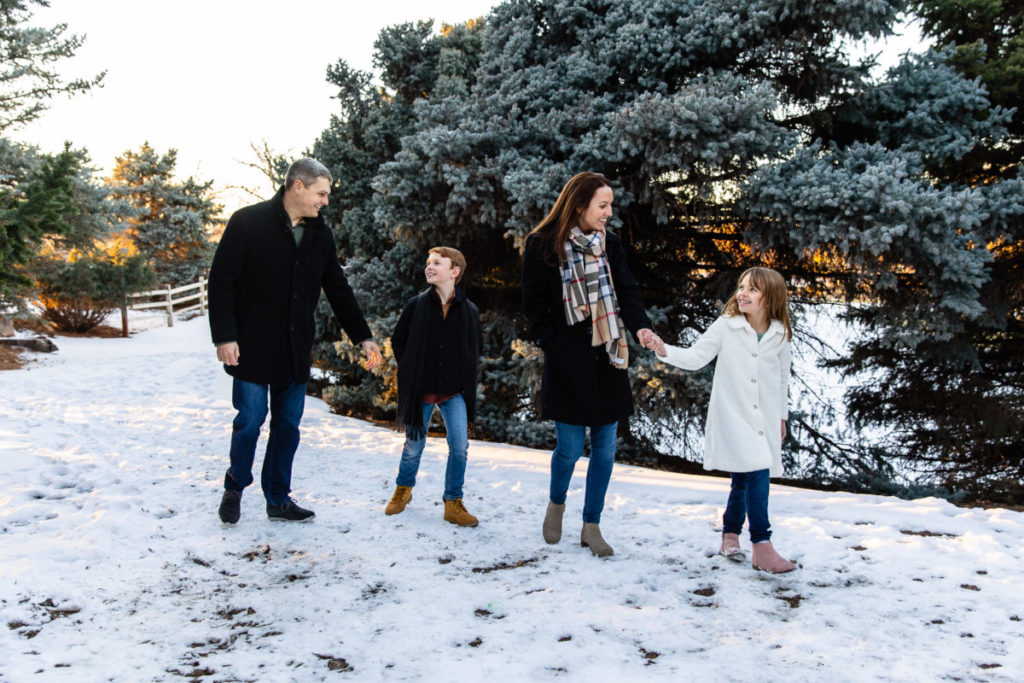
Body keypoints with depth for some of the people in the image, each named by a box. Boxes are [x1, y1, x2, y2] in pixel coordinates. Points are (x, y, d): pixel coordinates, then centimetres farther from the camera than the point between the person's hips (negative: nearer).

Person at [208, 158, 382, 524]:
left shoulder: (320, 234, 7)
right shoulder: (248, 222, -9)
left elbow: (338, 289, 13)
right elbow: (221, 280, -10)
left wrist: (363, 336, 8)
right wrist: (224, 336, -15)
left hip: (296, 349, 5)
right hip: (252, 346, -5)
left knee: (288, 424, 8)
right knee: (251, 419, -1)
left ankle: (278, 498, 21)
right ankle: (235, 488, 23)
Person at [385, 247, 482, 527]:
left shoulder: (469, 310, -2)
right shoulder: (416, 305, -3)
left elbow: (474, 353, 10)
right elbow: (398, 341, 8)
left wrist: (466, 381, 3)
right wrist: (410, 372, 3)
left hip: (454, 391, 0)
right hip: (421, 390, 0)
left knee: (459, 445, -8)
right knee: (414, 446, 10)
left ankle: (453, 503, 8)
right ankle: (403, 488, 37)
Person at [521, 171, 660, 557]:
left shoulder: (609, 244, 8)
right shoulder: (542, 245, -4)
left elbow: (627, 292, 4)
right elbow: (534, 304, -1)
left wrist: (640, 326, -15)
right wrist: (552, 345, -9)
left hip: (607, 360, 4)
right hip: (568, 363, -4)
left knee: (605, 448, 6)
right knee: (570, 446, -1)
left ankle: (591, 526, 21)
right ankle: (556, 504, 31)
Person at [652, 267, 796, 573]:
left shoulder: (780, 335, 4)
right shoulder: (726, 327, -4)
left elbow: (782, 378, 15)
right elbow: (696, 356, -7)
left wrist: (782, 416, 20)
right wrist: (665, 350, -22)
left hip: (766, 420, 4)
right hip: (733, 416, -4)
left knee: (744, 479, 9)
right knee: (757, 474, -15)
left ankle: (730, 536, 27)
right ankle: (762, 547, -10)